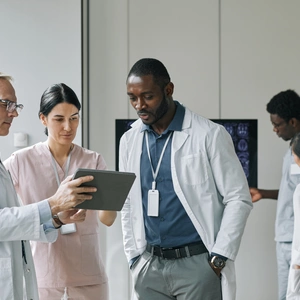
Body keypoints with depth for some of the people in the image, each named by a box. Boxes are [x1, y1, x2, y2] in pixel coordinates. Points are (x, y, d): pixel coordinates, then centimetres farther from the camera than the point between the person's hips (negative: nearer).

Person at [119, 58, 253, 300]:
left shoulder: (209, 135, -7)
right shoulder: (129, 141, 8)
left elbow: (239, 199, -6)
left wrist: (219, 259, -9)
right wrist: (134, 257, 9)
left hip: (197, 263, -4)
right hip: (150, 266, 5)